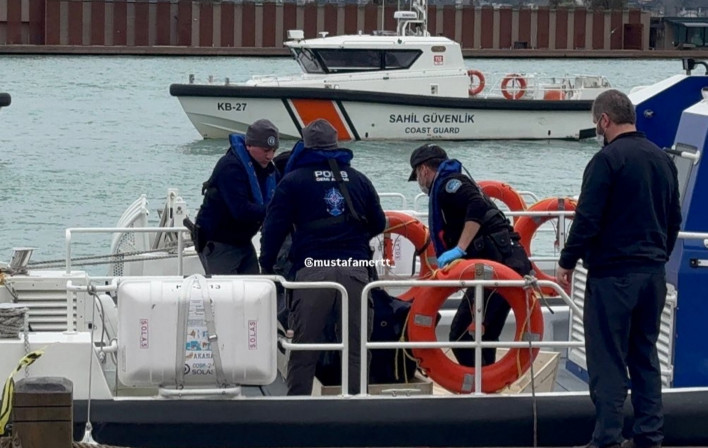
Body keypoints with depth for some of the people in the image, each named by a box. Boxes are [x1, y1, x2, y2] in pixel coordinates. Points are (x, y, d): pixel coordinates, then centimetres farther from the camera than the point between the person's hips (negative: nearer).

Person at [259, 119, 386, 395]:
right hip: (355, 267, 2)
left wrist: (266, 266, 11)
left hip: (312, 269, -2)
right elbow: (378, 224, 23)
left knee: (304, 349, 2)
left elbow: (274, 227, 3)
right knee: (355, 347, 6)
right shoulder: (359, 180, 16)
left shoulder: (293, 180, 7)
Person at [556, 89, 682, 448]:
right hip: (653, 273, 7)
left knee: (607, 359, -4)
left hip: (613, 273, -7)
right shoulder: (663, 160, 11)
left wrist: (567, 262, -6)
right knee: (645, 355, 13)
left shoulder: (607, 159, -12)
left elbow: (587, 219, -15)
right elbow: (674, 219, 19)